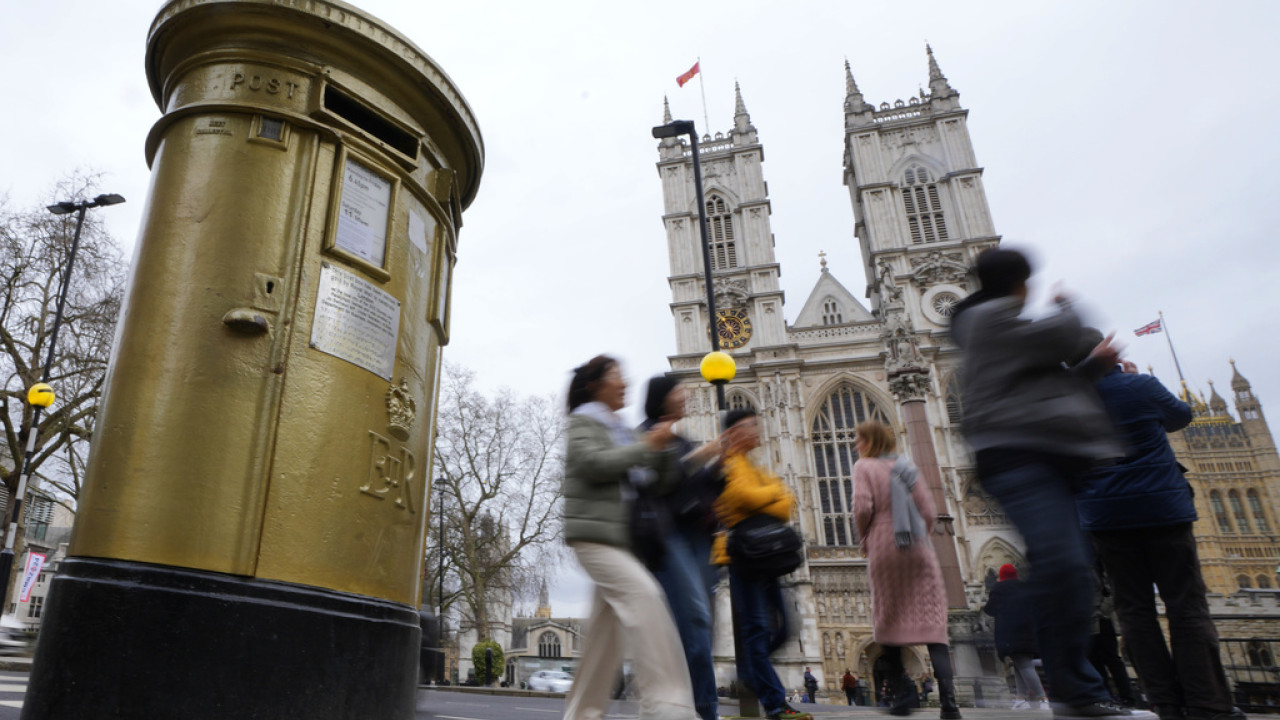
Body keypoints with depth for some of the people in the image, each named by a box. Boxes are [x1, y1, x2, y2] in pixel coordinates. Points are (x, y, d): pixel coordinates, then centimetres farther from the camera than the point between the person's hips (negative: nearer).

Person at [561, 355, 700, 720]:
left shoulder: (623, 430, 22)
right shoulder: (583, 421, 2)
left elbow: (659, 479, 16)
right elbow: (593, 463, -18)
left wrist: (663, 447, -3)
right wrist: (647, 445, -14)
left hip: (620, 536, 8)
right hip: (592, 532, -8)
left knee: (606, 631, 7)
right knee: (643, 593, -25)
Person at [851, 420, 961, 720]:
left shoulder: (864, 466, -1)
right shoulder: (905, 467, 12)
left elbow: (863, 507, -14)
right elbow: (929, 511, 7)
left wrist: (863, 538, 3)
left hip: (884, 550, -3)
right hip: (918, 550, 3)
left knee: (889, 622, 9)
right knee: (931, 622, -1)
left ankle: (902, 695, 8)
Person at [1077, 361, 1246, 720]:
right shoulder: (1141, 386, -1)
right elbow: (1180, 416, 18)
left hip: (1106, 517, 1)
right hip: (1161, 507, -1)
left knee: (1135, 610, 4)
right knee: (1187, 607, 2)